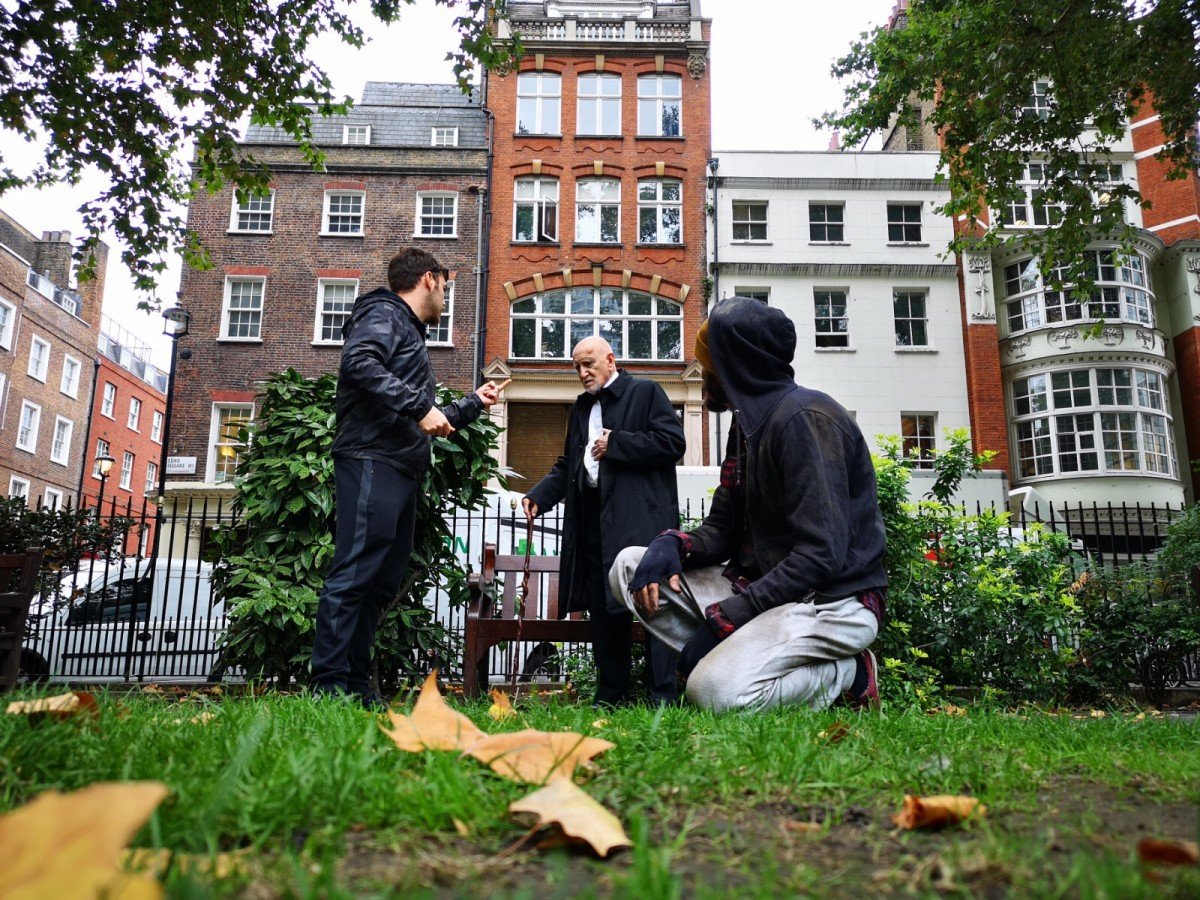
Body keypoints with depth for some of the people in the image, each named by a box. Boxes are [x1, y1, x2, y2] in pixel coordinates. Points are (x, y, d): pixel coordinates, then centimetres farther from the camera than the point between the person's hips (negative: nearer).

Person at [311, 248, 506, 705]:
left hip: (402, 472, 10)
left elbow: (426, 425, 35)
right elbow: (359, 362, -21)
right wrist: (419, 407, -21)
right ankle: (329, 684, -12)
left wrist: (473, 403, 41)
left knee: (383, 580, 8)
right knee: (354, 573, -13)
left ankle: (355, 682, 12)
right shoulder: (384, 314, 3)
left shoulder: (411, 333, 31)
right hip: (373, 462, -10)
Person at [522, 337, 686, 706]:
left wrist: (615, 443, -8)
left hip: (641, 519, -7)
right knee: (603, 610, 8)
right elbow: (567, 465, 24)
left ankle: (664, 697, -2)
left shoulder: (645, 392, 4)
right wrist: (539, 495, 8)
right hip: (593, 520, 7)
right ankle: (610, 697, 16)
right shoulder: (581, 406, 24)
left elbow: (672, 442, -8)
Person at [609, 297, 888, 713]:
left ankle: (846, 673, -5)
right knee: (630, 566, -1)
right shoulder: (747, 424, 13)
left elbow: (821, 556, -23)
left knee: (715, 690, -31)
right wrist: (672, 545, -11)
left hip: (835, 600, -9)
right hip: (761, 586, 9)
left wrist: (726, 617, -22)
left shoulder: (804, 416, -16)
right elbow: (721, 530, 12)